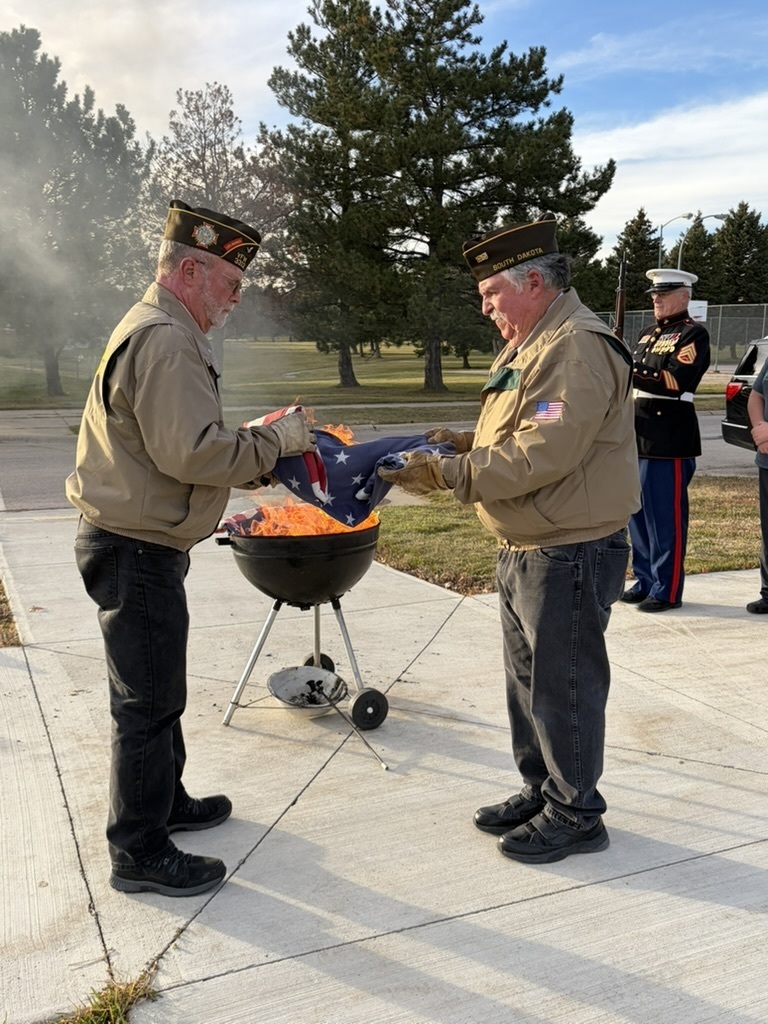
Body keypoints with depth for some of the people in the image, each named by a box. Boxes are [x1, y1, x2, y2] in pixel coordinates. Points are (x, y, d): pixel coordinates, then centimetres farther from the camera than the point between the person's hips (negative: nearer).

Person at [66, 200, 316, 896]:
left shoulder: (156, 332, 17)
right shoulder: (165, 341, -19)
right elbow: (194, 453, -27)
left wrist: (262, 462, 9)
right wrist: (276, 440, -15)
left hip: (137, 546, 11)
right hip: (138, 552, -11)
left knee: (156, 693, 22)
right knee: (148, 703, 0)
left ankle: (164, 801, 39)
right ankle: (140, 854, 13)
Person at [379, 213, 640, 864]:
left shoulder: (578, 348, -19)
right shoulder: (532, 345, 16)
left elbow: (543, 453, -28)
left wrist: (450, 475, -26)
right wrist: (467, 441, 5)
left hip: (570, 556, -10)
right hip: (526, 550, 10)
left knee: (563, 686, 2)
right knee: (528, 680, 19)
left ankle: (576, 815, 20)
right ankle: (539, 791, 35)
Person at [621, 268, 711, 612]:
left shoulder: (693, 334, -6)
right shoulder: (648, 334, 19)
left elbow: (674, 380, -19)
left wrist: (628, 371, -20)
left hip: (669, 440, -8)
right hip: (638, 436, 8)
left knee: (666, 518, -3)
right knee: (638, 515, 13)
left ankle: (667, 591, 6)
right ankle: (644, 581, 24)